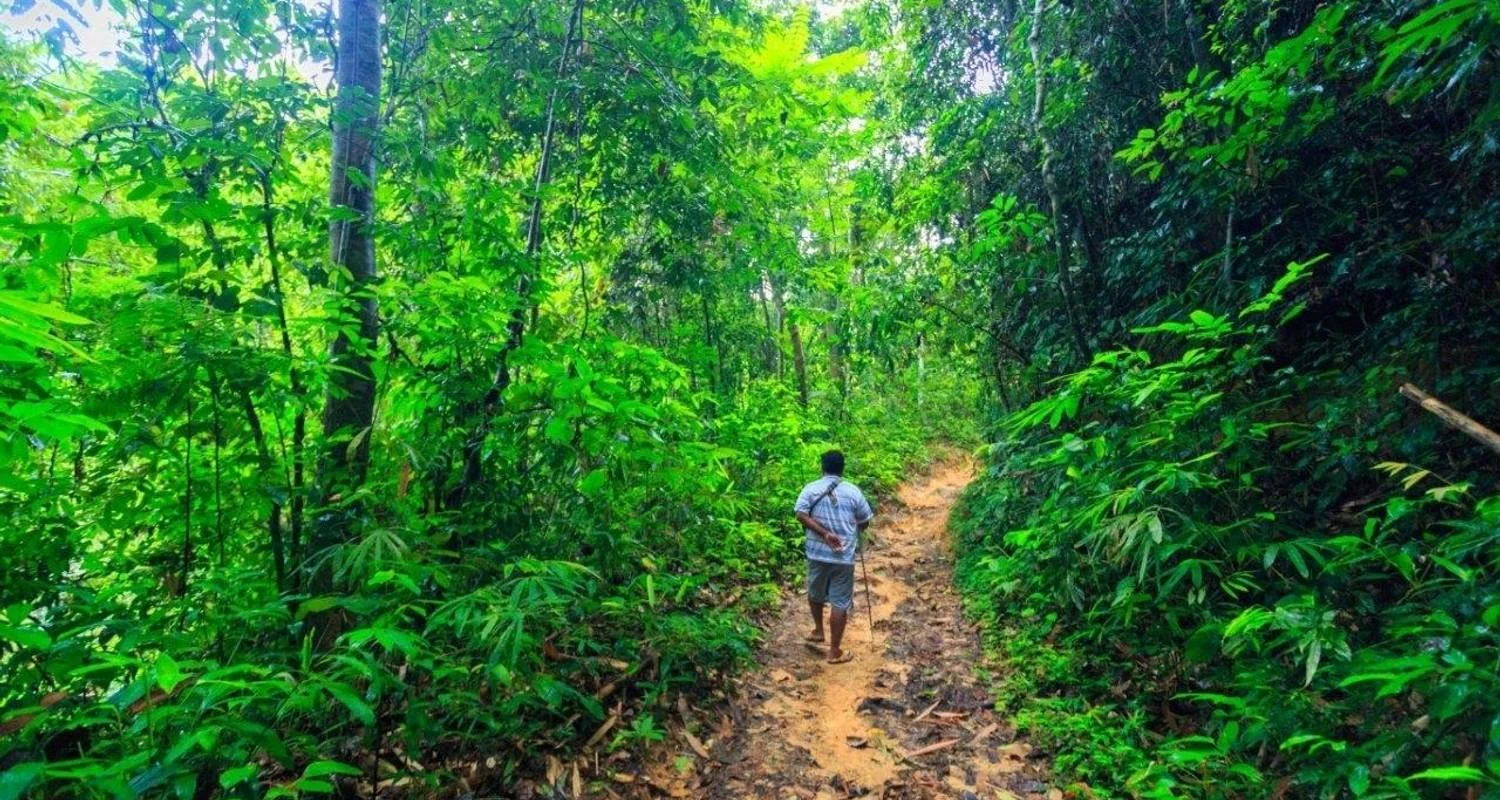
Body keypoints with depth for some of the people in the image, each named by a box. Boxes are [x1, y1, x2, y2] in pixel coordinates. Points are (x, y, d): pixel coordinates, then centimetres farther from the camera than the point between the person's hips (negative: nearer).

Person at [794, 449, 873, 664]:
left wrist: (825, 534, -14)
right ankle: (835, 651, 12)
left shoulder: (811, 489, -1)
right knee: (840, 603, 6)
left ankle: (818, 631, 43)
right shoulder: (853, 491, -2)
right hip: (844, 556, -2)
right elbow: (865, 522, 5)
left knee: (815, 594, 26)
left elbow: (801, 515, -15)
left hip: (817, 553, 2)